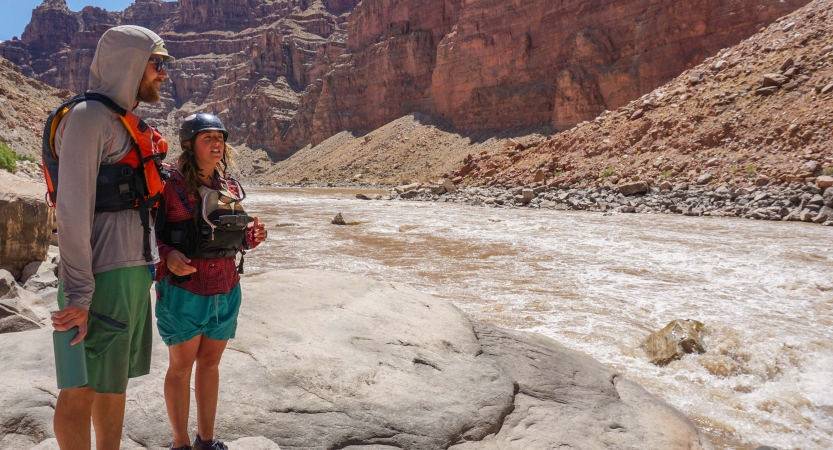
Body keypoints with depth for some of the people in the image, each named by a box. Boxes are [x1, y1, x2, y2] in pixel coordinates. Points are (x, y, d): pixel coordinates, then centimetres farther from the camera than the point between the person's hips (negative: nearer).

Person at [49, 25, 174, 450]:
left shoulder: (130, 124, 18)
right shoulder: (89, 116, -10)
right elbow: (73, 211, -16)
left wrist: (164, 255, 16)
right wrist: (78, 295, -19)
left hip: (135, 272, 9)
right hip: (104, 275, -9)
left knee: (116, 378, 16)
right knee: (83, 387, 1)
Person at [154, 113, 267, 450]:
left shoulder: (231, 188, 6)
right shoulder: (172, 185, -10)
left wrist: (251, 237, -4)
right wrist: (168, 256, -26)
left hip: (225, 291, 5)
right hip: (184, 289, -5)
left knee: (210, 362, 16)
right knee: (182, 365, 8)